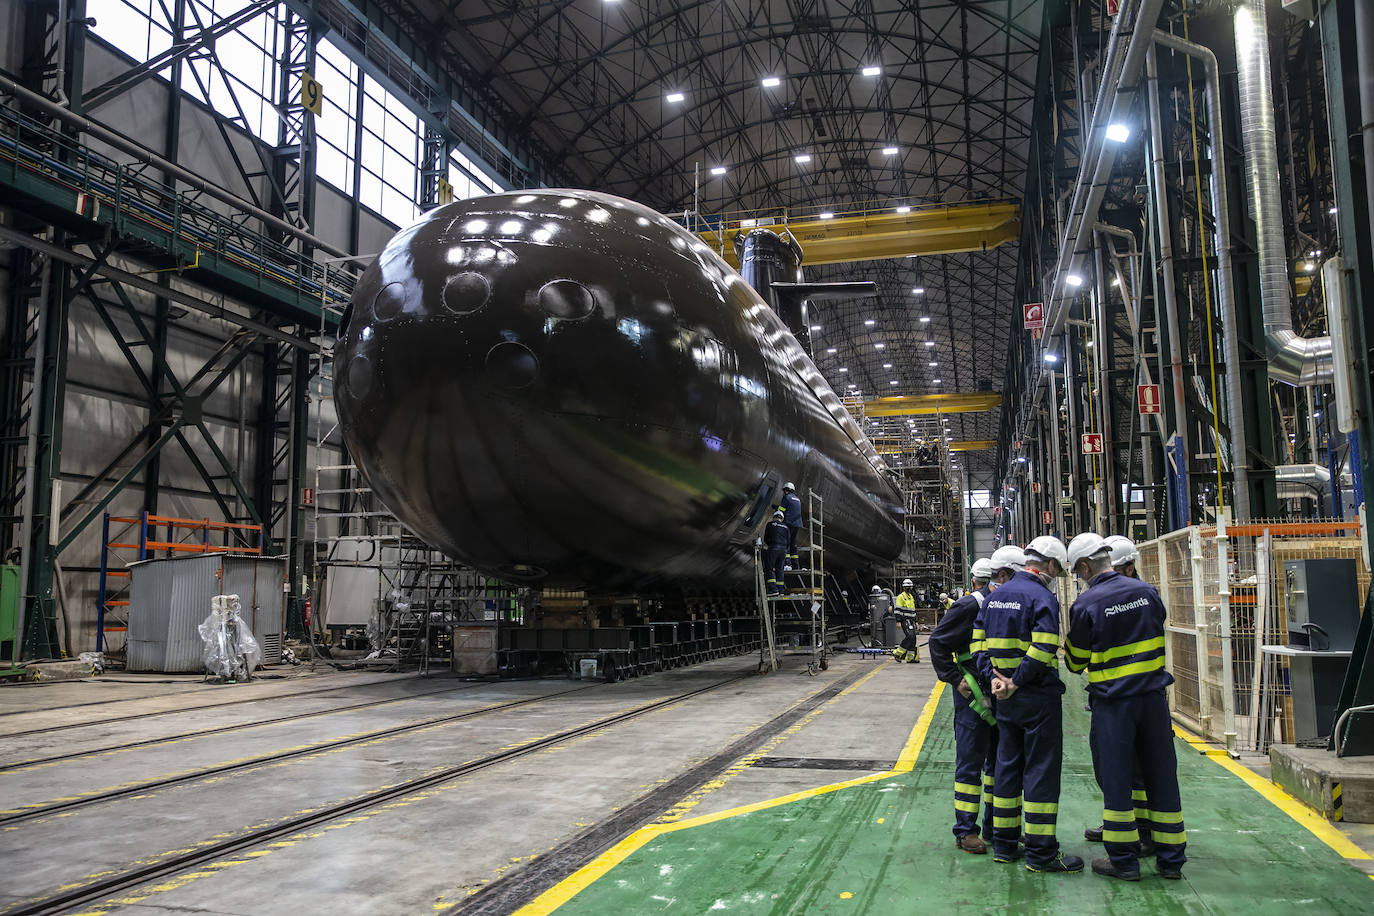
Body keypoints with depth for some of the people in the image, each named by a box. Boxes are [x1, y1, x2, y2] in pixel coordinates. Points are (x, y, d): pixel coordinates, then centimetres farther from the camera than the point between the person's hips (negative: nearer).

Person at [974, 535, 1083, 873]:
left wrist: (993, 677, -2)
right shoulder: (1042, 597, -14)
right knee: (1042, 769, 0)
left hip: (1005, 698, 7)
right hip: (1038, 696, -7)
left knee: (1007, 766, 14)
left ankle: (1004, 844, 21)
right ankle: (1041, 852, 4)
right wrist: (1016, 683, -18)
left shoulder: (995, 597, 11)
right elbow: (1044, 649, -25)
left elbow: (979, 643, 8)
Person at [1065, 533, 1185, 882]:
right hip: (1154, 695, 5)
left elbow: (1075, 662, -3)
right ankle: (1171, 858, 21)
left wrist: (1071, 642, 17)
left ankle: (1123, 860, 12)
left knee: (1115, 777, 5)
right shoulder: (1147, 591, 1)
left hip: (1113, 702, -4)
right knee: (1161, 774, 12)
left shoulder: (1086, 604, -12)